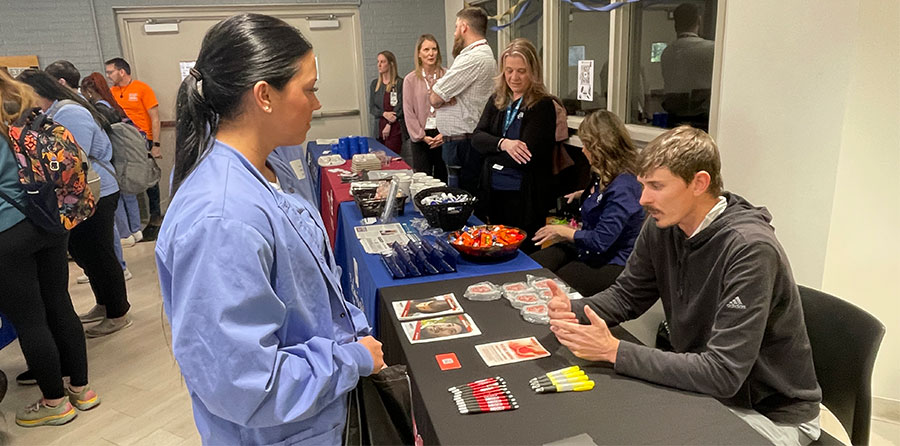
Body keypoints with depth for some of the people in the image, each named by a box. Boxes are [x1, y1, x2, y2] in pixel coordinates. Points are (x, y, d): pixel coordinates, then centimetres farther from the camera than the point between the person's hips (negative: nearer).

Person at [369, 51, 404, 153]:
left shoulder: (399, 83, -4)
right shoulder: (375, 83, 13)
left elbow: (400, 107, -7)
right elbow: (371, 107, 10)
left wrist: (389, 125, -11)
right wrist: (384, 113, -9)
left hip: (395, 129, -5)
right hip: (379, 129, 5)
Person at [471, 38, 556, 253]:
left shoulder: (543, 106, -10)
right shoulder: (497, 100, 8)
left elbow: (526, 156, -18)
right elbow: (477, 138, -2)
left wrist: (490, 151, -8)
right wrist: (502, 144, -21)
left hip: (526, 198, -5)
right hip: (493, 193, 6)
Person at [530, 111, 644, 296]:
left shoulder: (623, 187, -24)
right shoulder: (604, 176, 7)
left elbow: (600, 241, -24)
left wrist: (564, 232, -11)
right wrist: (585, 195, 20)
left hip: (610, 265, -9)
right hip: (585, 251, 9)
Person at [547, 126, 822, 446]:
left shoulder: (750, 248, -29)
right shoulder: (660, 227, -8)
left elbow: (723, 373, -31)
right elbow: (626, 294, 5)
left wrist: (615, 351, -32)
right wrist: (574, 310, -16)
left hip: (774, 415, -6)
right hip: (704, 387, 6)